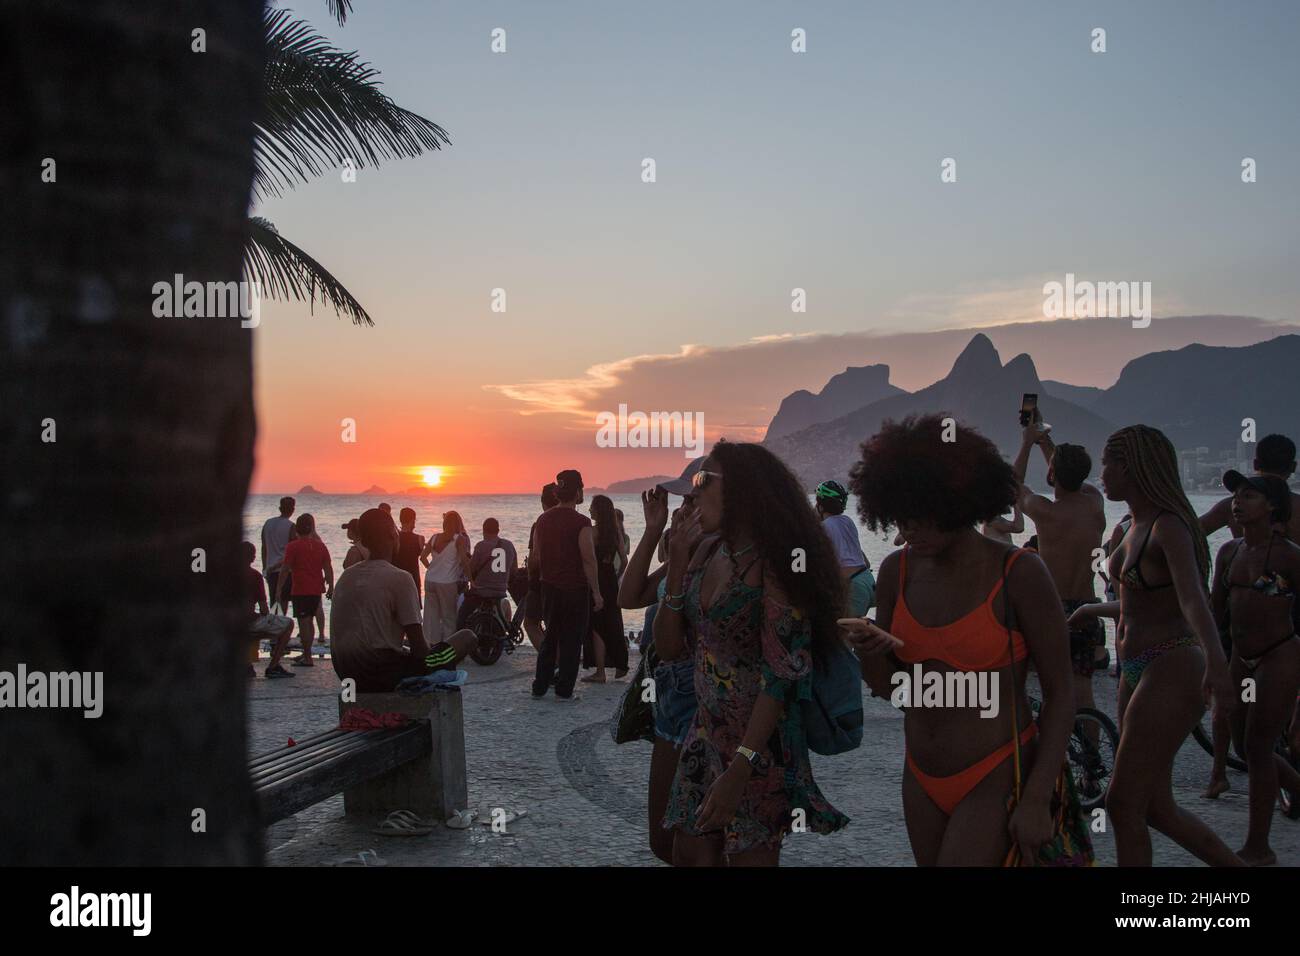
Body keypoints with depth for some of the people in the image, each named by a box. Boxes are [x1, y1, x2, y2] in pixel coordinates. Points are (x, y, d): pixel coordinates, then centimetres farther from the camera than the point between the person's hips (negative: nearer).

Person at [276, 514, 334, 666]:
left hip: (300, 590, -6)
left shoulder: (293, 546, -8)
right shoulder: (320, 545, 7)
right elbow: (328, 568, 6)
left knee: (303, 622, -5)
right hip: (316, 590, 6)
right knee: (309, 621, 18)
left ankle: (307, 658, -7)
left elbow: (286, 569, -10)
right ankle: (306, 654, 28)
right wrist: (330, 586, 13)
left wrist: (279, 589, -5)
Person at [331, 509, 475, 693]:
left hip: (348, 676, 8)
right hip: (383, 674, -8)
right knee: (467, 638, 3)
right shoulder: (400, 578, -11)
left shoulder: (345, 577, 11)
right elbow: (419, 648, -13)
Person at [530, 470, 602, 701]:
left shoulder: (543, 520, 4)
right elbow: (589, 560, -17)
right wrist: (596, 592, -12)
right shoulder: (581, 522, -15)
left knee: (550, 637, 17)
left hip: (549, 587, 6)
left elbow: (535, 557, 9)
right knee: (571, 640, 4)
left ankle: (539, 687, 19)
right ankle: (564, 690, 7)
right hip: (575, 589, -6)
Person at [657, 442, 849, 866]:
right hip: (706, 733, 7)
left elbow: (780, 675, -20)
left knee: (748, 855, 5)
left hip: (759, 743, -7)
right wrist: (676, 566, -6)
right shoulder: (707, 553, 6)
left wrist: (739, 770, -25)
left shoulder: (776, 563, -16)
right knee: (689, 853, 12)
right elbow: (668, 648, 7)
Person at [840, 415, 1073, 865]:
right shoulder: (897, 571, 0)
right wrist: (870, 654, -15)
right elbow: (888, 687, 8)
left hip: (995, 779, -6)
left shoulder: (1018, 572, -14)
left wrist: (1037, 800, -15)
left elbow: (1060, 694, -10)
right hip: (922, 779, 6)